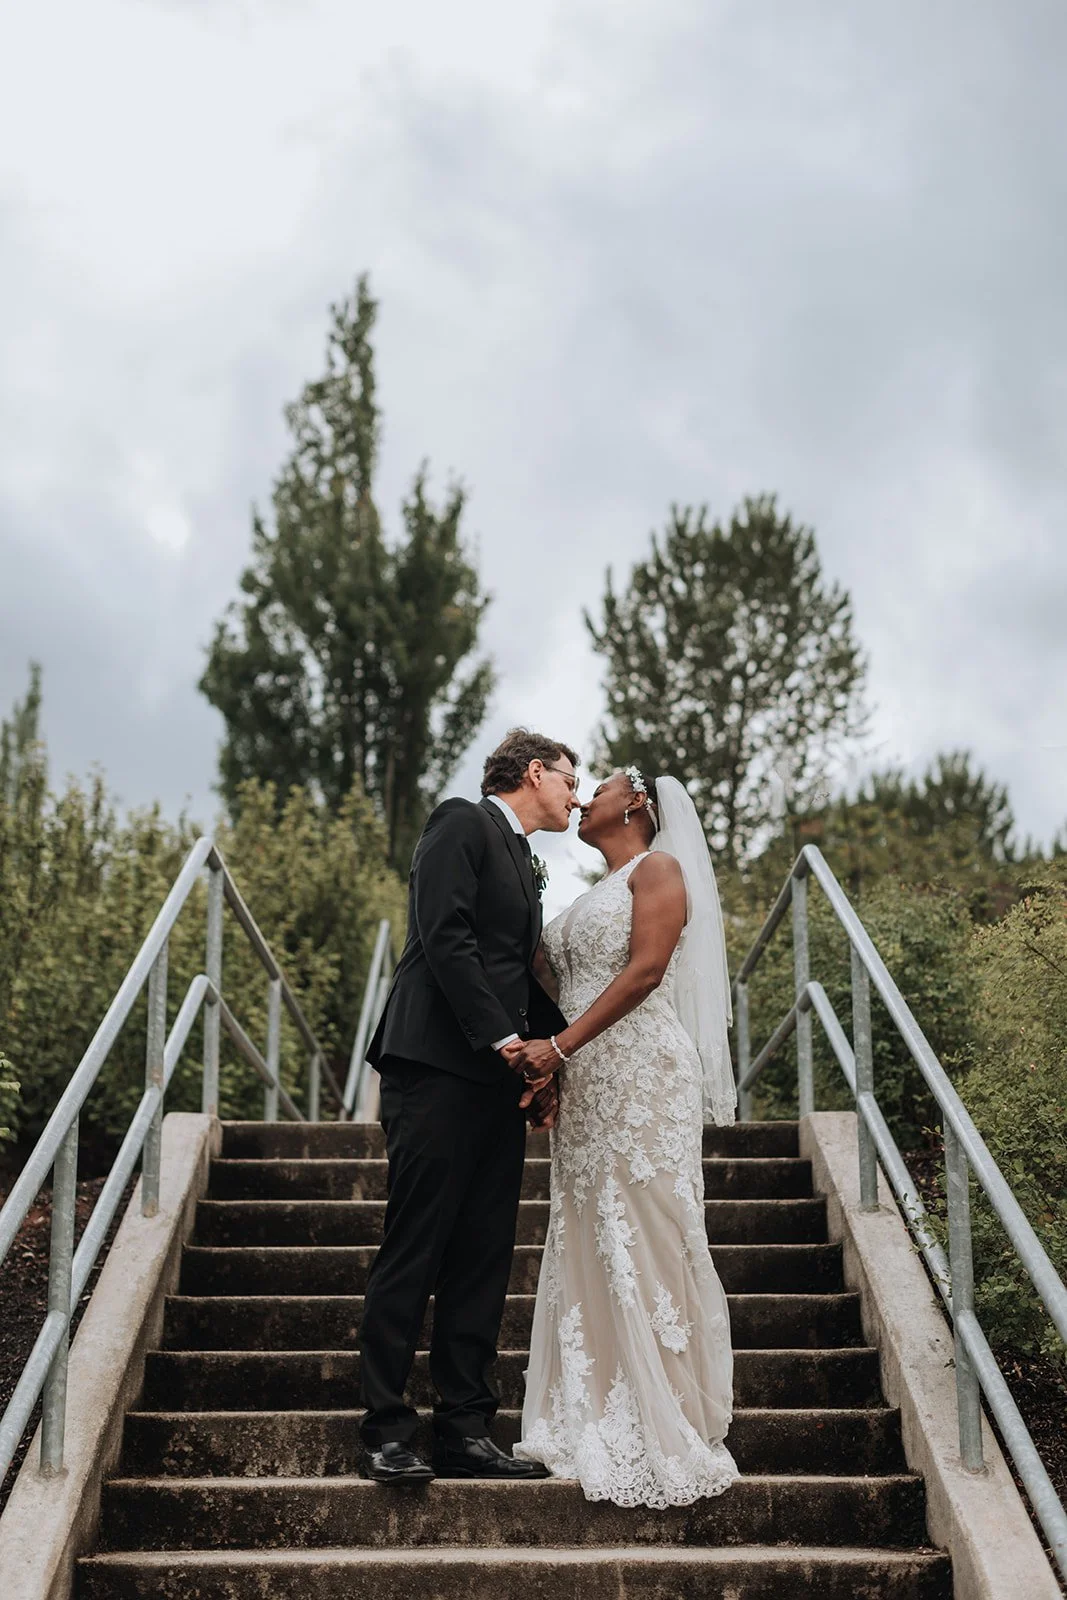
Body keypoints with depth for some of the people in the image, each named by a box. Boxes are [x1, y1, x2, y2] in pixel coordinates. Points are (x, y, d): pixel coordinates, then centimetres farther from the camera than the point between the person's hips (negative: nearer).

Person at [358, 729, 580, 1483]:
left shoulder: (521, 862, 25)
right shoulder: (463, 825, -1)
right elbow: (444, 937, -14)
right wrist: (506, 1038, -17)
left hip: (499, 1080, 9)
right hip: (439, 1068, -9)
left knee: (484, 1261, 6)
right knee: (414, 1253, -6)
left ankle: (465, 1429, 10)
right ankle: (388, 1433, -1)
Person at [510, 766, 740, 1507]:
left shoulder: (658, 869, 0)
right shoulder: (594, 895, 25)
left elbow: (646, 970, -13)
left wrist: (559, 1045, -17)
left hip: (642, 1077, -8)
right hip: (584, 1086, 8)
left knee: (643, 1242, -7)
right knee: (588, 1247, 5)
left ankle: (665, 1431, -2)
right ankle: (602, 1425, 10)